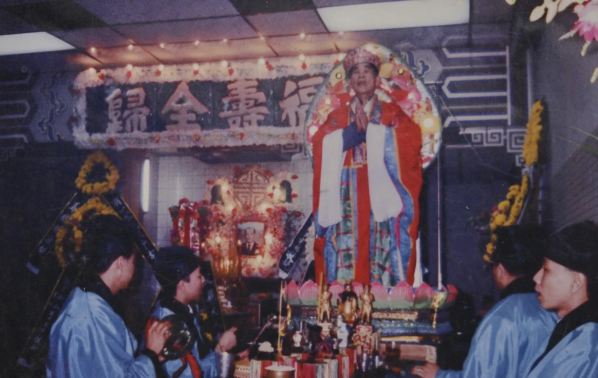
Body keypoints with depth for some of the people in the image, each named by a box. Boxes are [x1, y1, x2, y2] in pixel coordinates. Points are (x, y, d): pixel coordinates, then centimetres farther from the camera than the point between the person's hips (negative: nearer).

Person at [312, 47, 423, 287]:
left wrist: (368, 129, -5)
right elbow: (322, 144, 1)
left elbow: (409, 140, -3)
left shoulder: (393, 114, 16)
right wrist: (354, 130, -8)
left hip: (381, 191, -1)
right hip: (346, 193, 1)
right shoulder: (337, 117, 19)